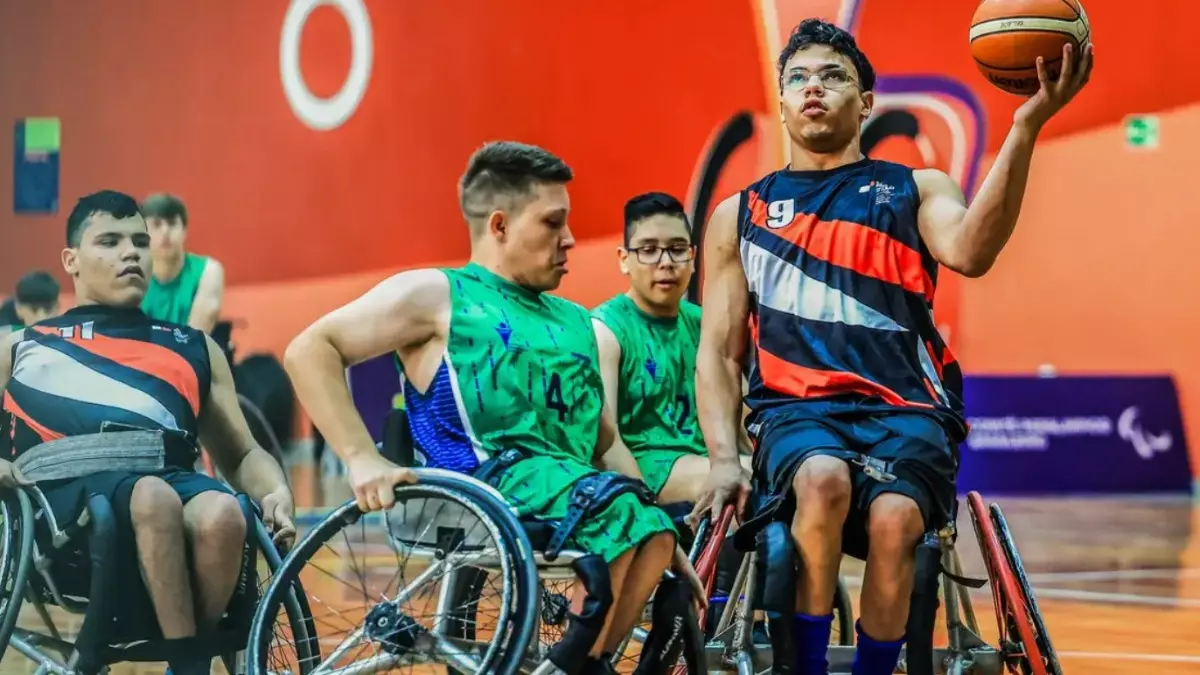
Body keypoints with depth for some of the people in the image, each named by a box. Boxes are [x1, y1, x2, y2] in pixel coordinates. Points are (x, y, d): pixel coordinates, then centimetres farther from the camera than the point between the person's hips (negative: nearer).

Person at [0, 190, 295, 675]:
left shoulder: (194, 348, 30)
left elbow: (242, 454, 26)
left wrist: (277, 494, 3)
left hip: (174, 481, 2)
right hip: (68, 491, -2)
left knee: (222, 514, -36)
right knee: (154, 498, -38)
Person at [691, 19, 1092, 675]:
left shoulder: (916, 190, 14)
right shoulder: (739, 214, 18)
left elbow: (969, 252, -11)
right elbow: (718, 354, 14)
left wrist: (1025, 127, -22)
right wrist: (723, 460, -3)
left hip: (906, 407, 0)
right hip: (796, 407, 1)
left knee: (894, 519, -33)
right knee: (823, 481, -35)